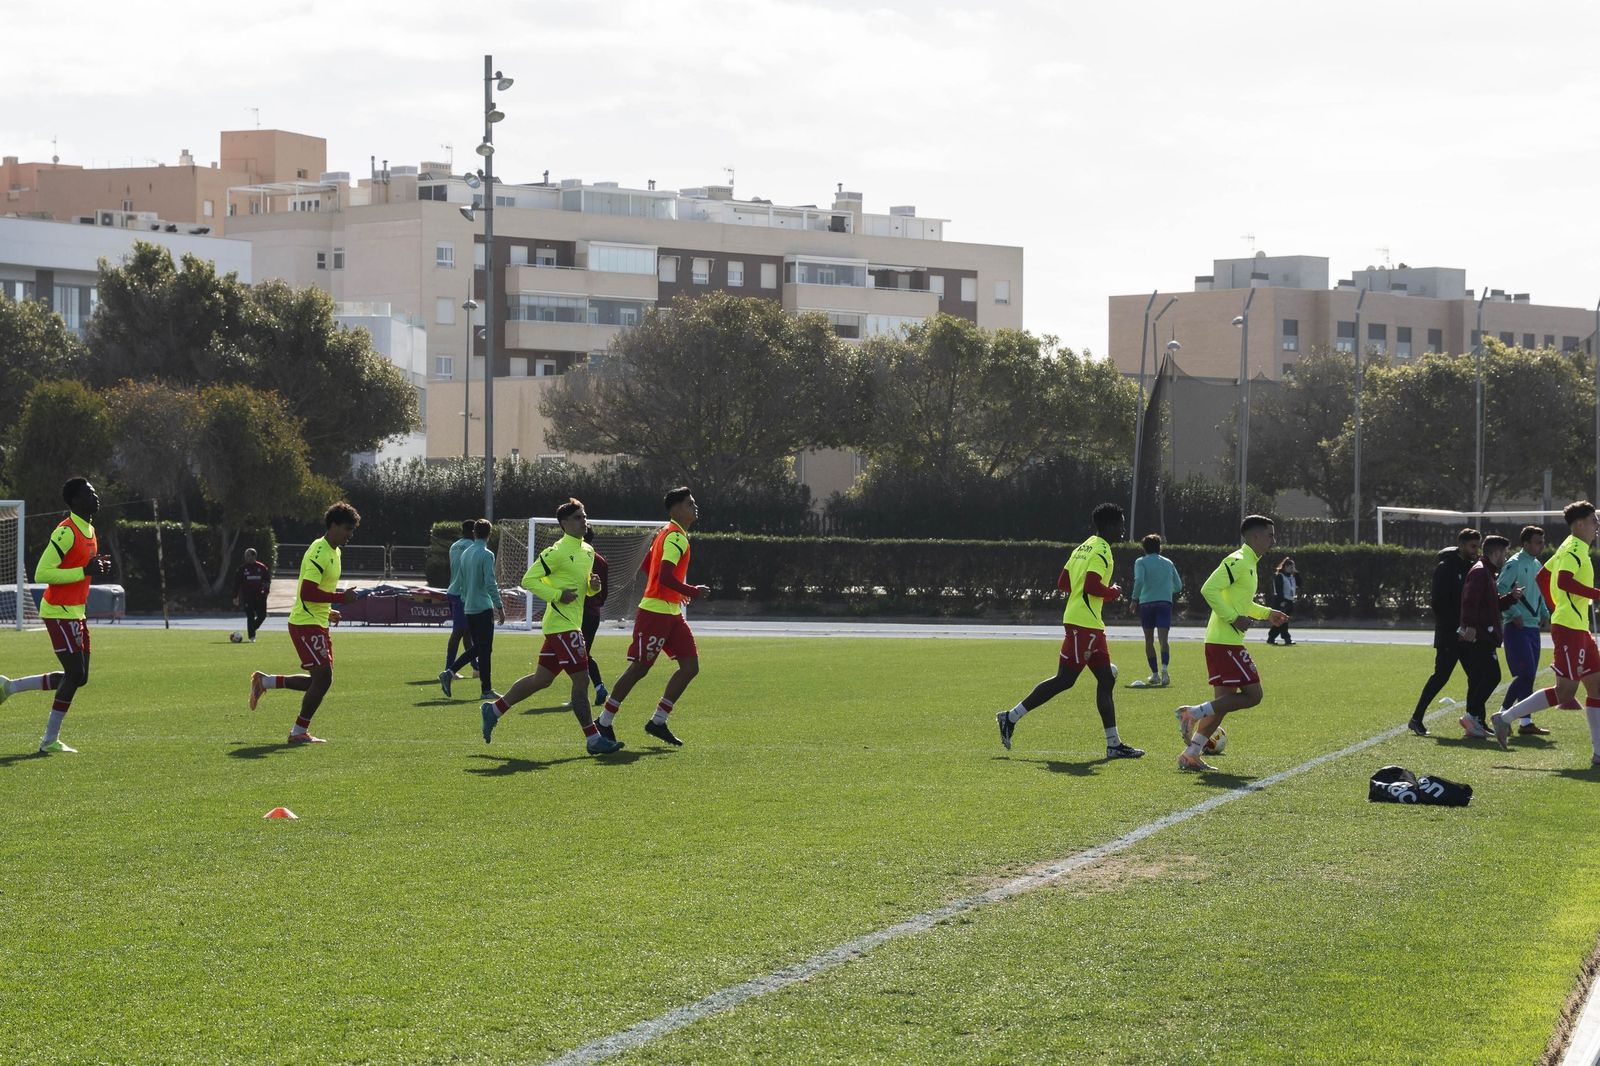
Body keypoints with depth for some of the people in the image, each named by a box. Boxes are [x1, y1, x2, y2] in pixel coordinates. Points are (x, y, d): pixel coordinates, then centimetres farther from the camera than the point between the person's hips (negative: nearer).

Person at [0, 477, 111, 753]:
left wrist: (98, 567, 4)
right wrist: (84, 571, -24)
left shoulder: (89, 530, 13)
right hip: (60, 613, -9)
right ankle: (50, 742, -3)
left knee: (77, 677, 10)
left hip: (76, 612, 9)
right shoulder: (66, 532, -17)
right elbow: (42, 573, -22)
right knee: (75, 675, -11)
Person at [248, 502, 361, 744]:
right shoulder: (319, 553, -18)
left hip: (318, 624, 10)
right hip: (305, 624, -10)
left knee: (320, 681, 10)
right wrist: (342, 597, -23)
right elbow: (307, 593, -27)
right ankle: (300, 731, 0)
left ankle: (264, 681, 23)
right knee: (323, 678, -12)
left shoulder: (334, 552, 15)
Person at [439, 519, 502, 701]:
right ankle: (486, 690, 0)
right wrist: (499, 606, -13)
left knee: (476, 647, 16)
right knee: (485, 650, -2)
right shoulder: (486, 555, -11)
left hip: (468, 609, 7)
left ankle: (449, 672, 4)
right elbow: (490, 583, -18)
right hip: (483, 608, -7)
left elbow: (459, 583, 15)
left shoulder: (465, 554, 11)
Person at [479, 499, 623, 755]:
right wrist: (557, 596, -20)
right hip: (562, 624, -9)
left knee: (542, 678, 14)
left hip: (572, 623, 9)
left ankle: (495, 709, 25)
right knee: (581, 679, -8)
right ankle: (593, 739, -4)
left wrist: (593, 586, 3)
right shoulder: (557, 552, -13)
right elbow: (528, 580, -12)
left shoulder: (587, 551, 14)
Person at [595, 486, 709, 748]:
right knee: (639, 668, -4)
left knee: (690, 666, 4)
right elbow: (666, 576, -26)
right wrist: (693, 592, -15)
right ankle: (604, 723, 7)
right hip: (655, 613, -10)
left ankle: (658, 722, 8)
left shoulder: (666, 532, 16)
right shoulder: (676, 537, -16)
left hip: (671, 613, 10)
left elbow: (647, 565, 24)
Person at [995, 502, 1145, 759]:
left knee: (1106, 680, 8)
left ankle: (1114, 745, 7)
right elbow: (1092, 586, -22)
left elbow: (1062, 582, 17)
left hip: (1090, 625, 10)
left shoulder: (1084, 547, 17)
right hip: (1085, 624, -10)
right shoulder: (1101, 550, -11)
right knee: (1065, 680, -7)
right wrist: (1112, 592, -5)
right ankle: (1011, 717, -2)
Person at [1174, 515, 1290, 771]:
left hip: (1221, 642, 10)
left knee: (1224, 702, 10)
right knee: (1252, 694, -10)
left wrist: (1266, 613, 23)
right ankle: (1193, 714, -10)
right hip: (1225, 642, -10)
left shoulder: (1249, 564, 20)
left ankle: (1191, 755, 10)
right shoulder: (1238, 562, -12)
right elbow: (1209, 589, -22)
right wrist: (1233, 617, -21)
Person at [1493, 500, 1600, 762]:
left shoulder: (1573, 548, 18)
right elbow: (1564, 581, -28)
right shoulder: (1574, 548, -12)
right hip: (1569, 630, -10)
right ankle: (1506, 718, -1)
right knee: (1564, 692, -9)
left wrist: (1556, 610, 24)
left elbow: (1542, 578, 25)